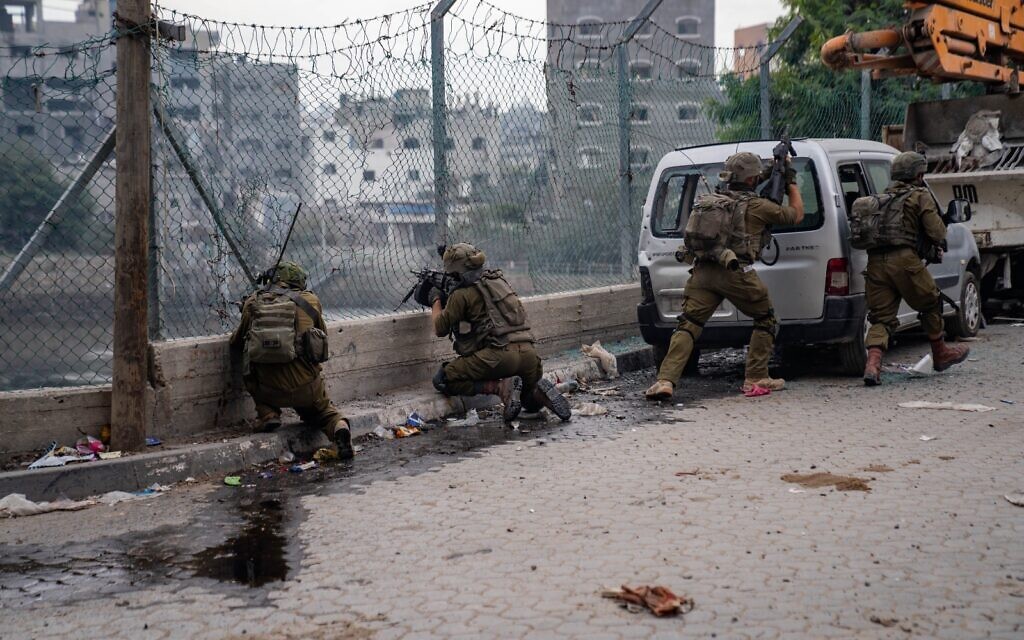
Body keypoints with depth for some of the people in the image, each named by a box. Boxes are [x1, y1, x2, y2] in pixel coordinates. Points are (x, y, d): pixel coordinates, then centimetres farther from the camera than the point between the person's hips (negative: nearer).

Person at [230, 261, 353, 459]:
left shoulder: (253, 303, 5)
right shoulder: (310, 300, 3)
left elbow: (237, 342, 18)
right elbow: (322, 335, 18)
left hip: (270, 391, 0)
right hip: (306, 387, 0)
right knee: (323, 411, 27)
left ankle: (267, 414, 13)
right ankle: (338, 426, -5)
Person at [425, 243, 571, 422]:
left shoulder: (462, 295, -2)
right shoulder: (498, 280, 20)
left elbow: (440, 329, 8)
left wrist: (435, 300, 24)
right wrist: (446, 299, 38)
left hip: (499, 354, -7)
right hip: (528, 352, 7)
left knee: (442, 380, 3)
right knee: (531, 403, 32)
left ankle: (501, 386, -11)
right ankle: (540, 392, -4)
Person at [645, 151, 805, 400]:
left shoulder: (710, 200, 19)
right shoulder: (756, 206, 4)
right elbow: (797, 214, 15)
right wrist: (791, 183, 29)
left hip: (703, 272, 4)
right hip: (736, 274, -4)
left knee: (688, 326, 0)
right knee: (766, 321, 16)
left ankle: (665, 381, -16)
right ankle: (756, 378, 15)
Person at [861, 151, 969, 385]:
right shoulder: (921, 195, 6)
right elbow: (935, 229, -5)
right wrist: (938, 246, 17)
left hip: (875, 261, 5)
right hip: (904, 260, -5)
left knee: (881, 317, 4)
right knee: (930, 304, 17)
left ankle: (873, 364, -16)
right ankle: (940, 354, 31)